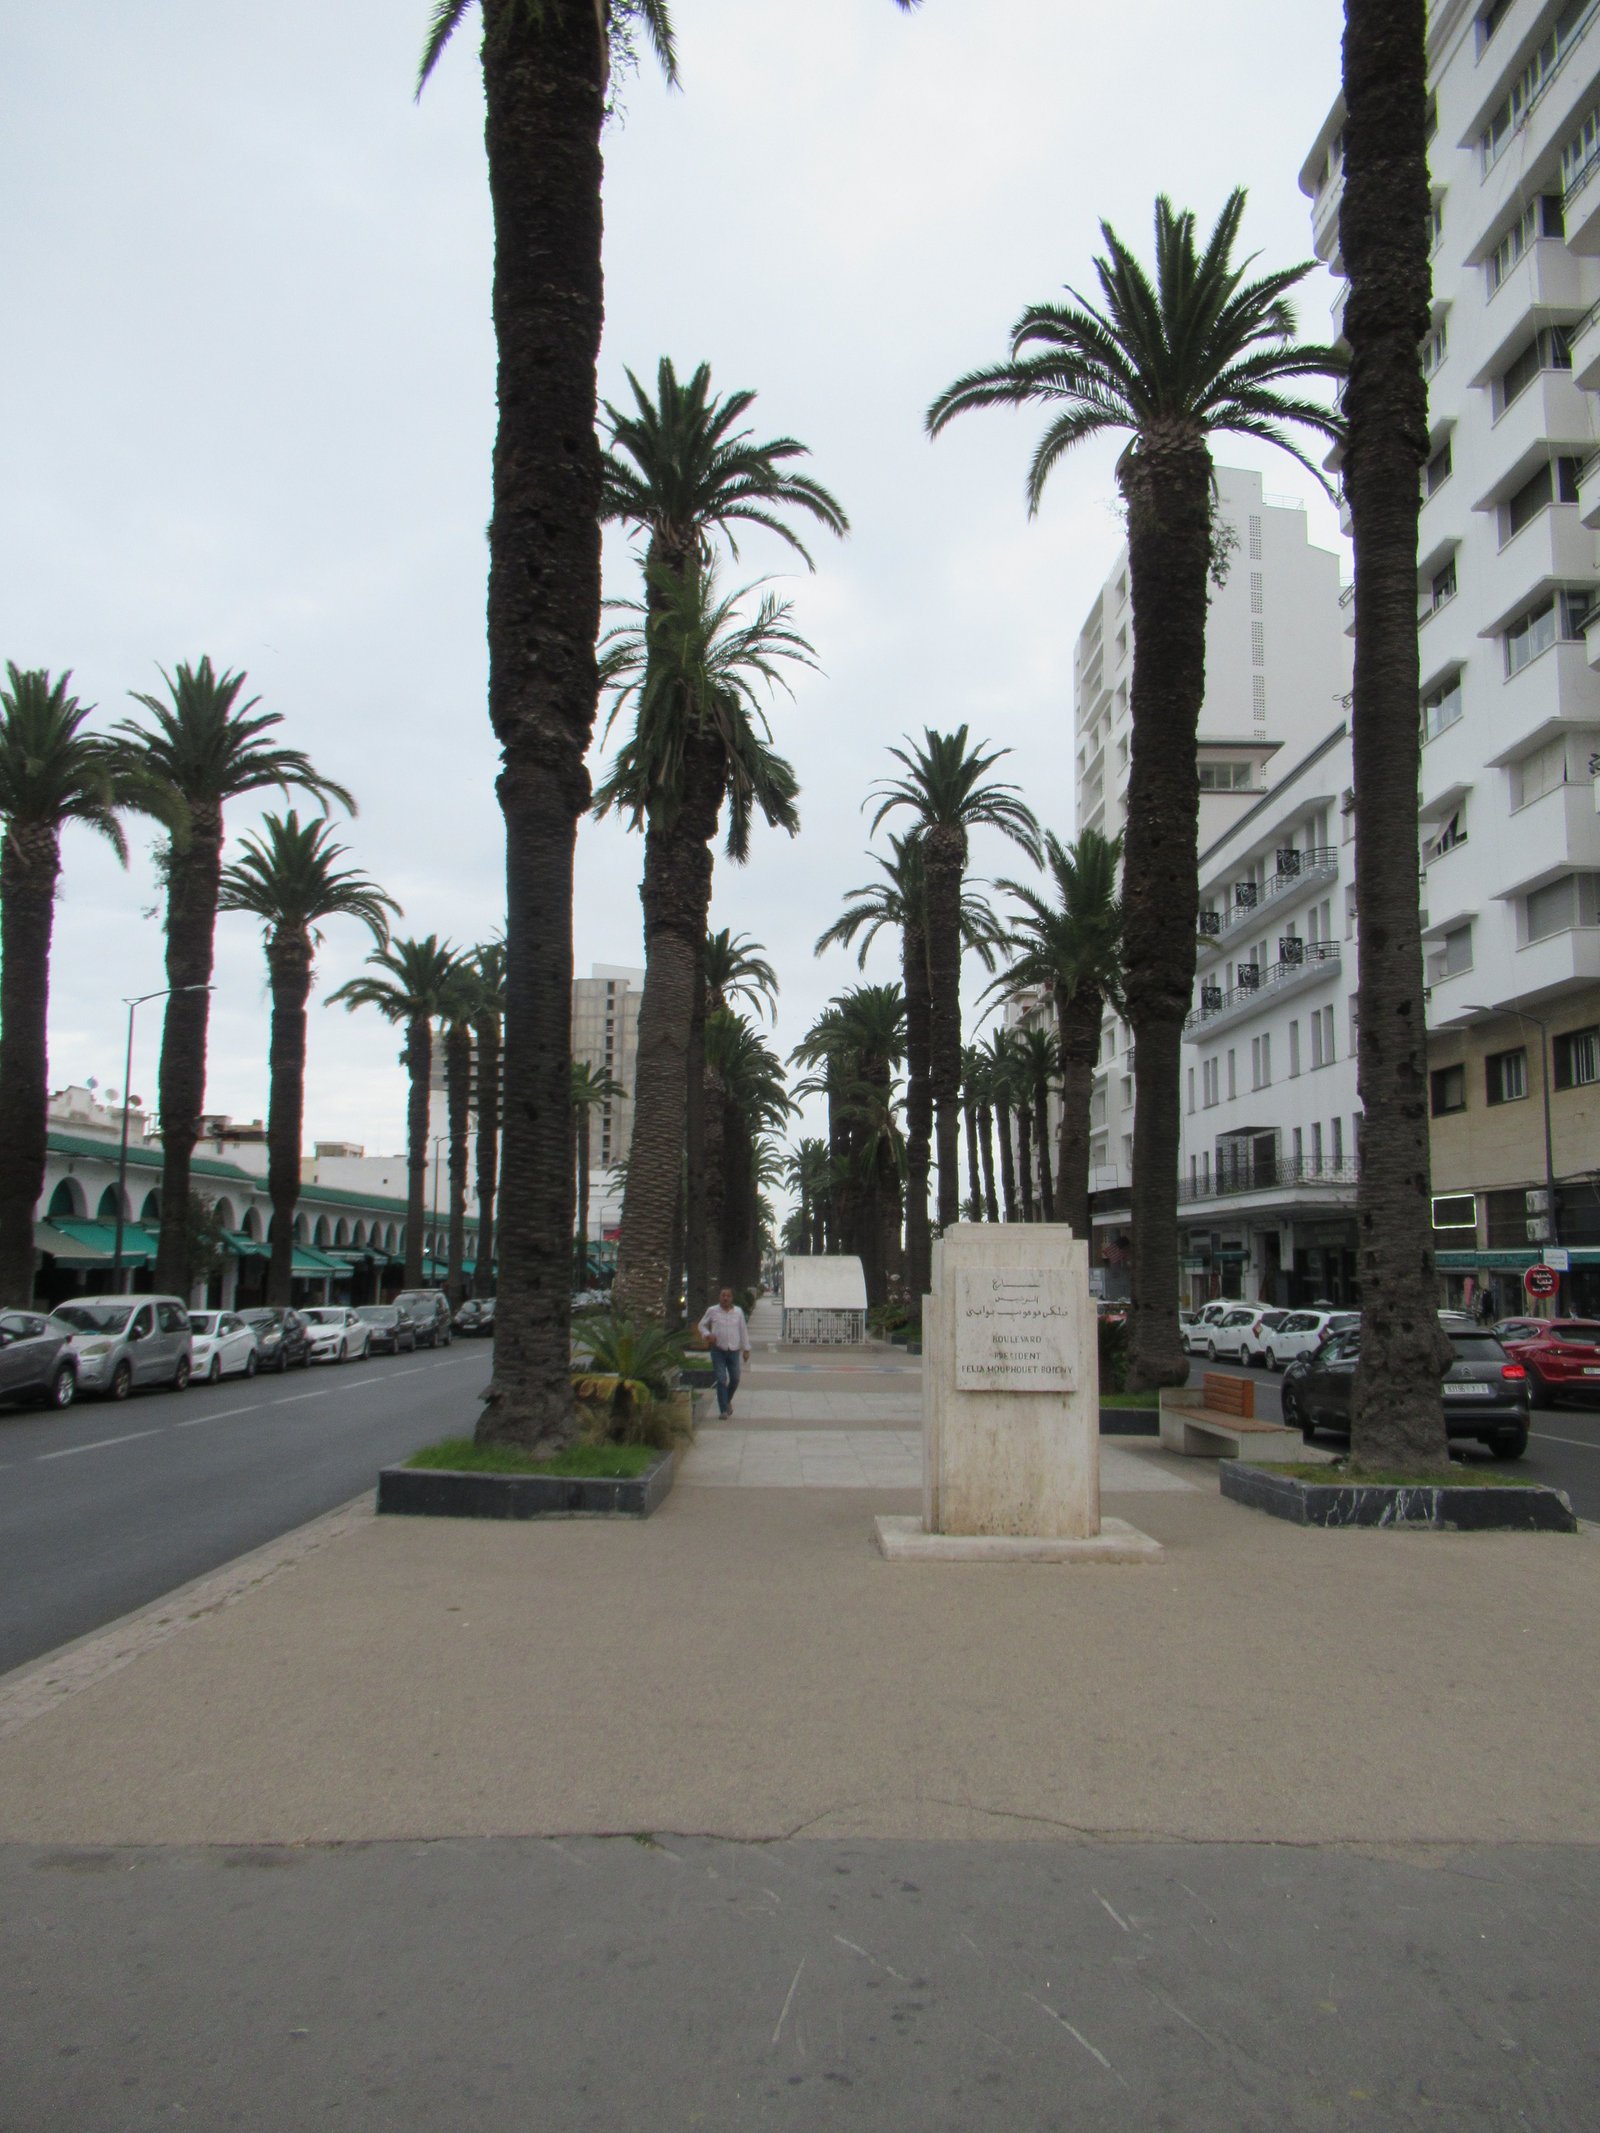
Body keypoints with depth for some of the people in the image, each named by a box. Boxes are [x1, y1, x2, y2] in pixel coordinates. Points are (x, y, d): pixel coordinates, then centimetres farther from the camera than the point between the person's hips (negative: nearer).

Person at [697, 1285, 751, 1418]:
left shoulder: (738, 1311, 2)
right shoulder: (712, 1311, -2)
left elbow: (743, 1331, 7)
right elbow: (702, 1325, 9)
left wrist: (746, 1349, 6)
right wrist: (707, 1335, -11)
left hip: (734, 1351, 2)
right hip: (718, 1351, -2)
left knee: (735, 1379, 7)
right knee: (721, 1380, -6)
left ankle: (728, 1400, 35)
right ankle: (723, 1410, -1)